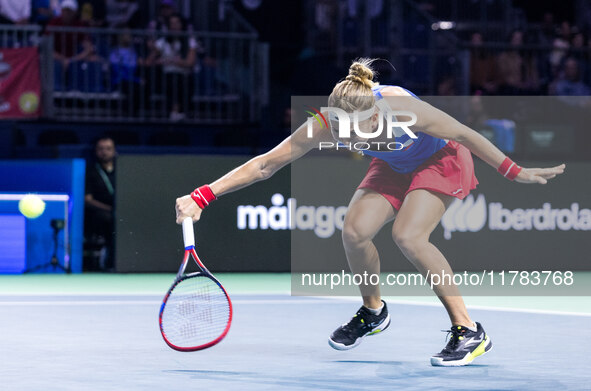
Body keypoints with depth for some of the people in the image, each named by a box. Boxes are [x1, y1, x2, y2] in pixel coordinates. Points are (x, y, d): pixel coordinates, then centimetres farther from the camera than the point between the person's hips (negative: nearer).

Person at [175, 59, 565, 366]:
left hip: (442, 160, -5)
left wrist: (515, 172, -20)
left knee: (408, 236, -27)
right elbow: (265, 164, -23)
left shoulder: (401, 108, -39)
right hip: (393, 166, 5)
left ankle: (470, 332, -16)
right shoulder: (325, 126, -28)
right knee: (355, 231, -18)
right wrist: (201, 197, -29)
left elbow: (464, 134, -25)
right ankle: (373, 311, 12)